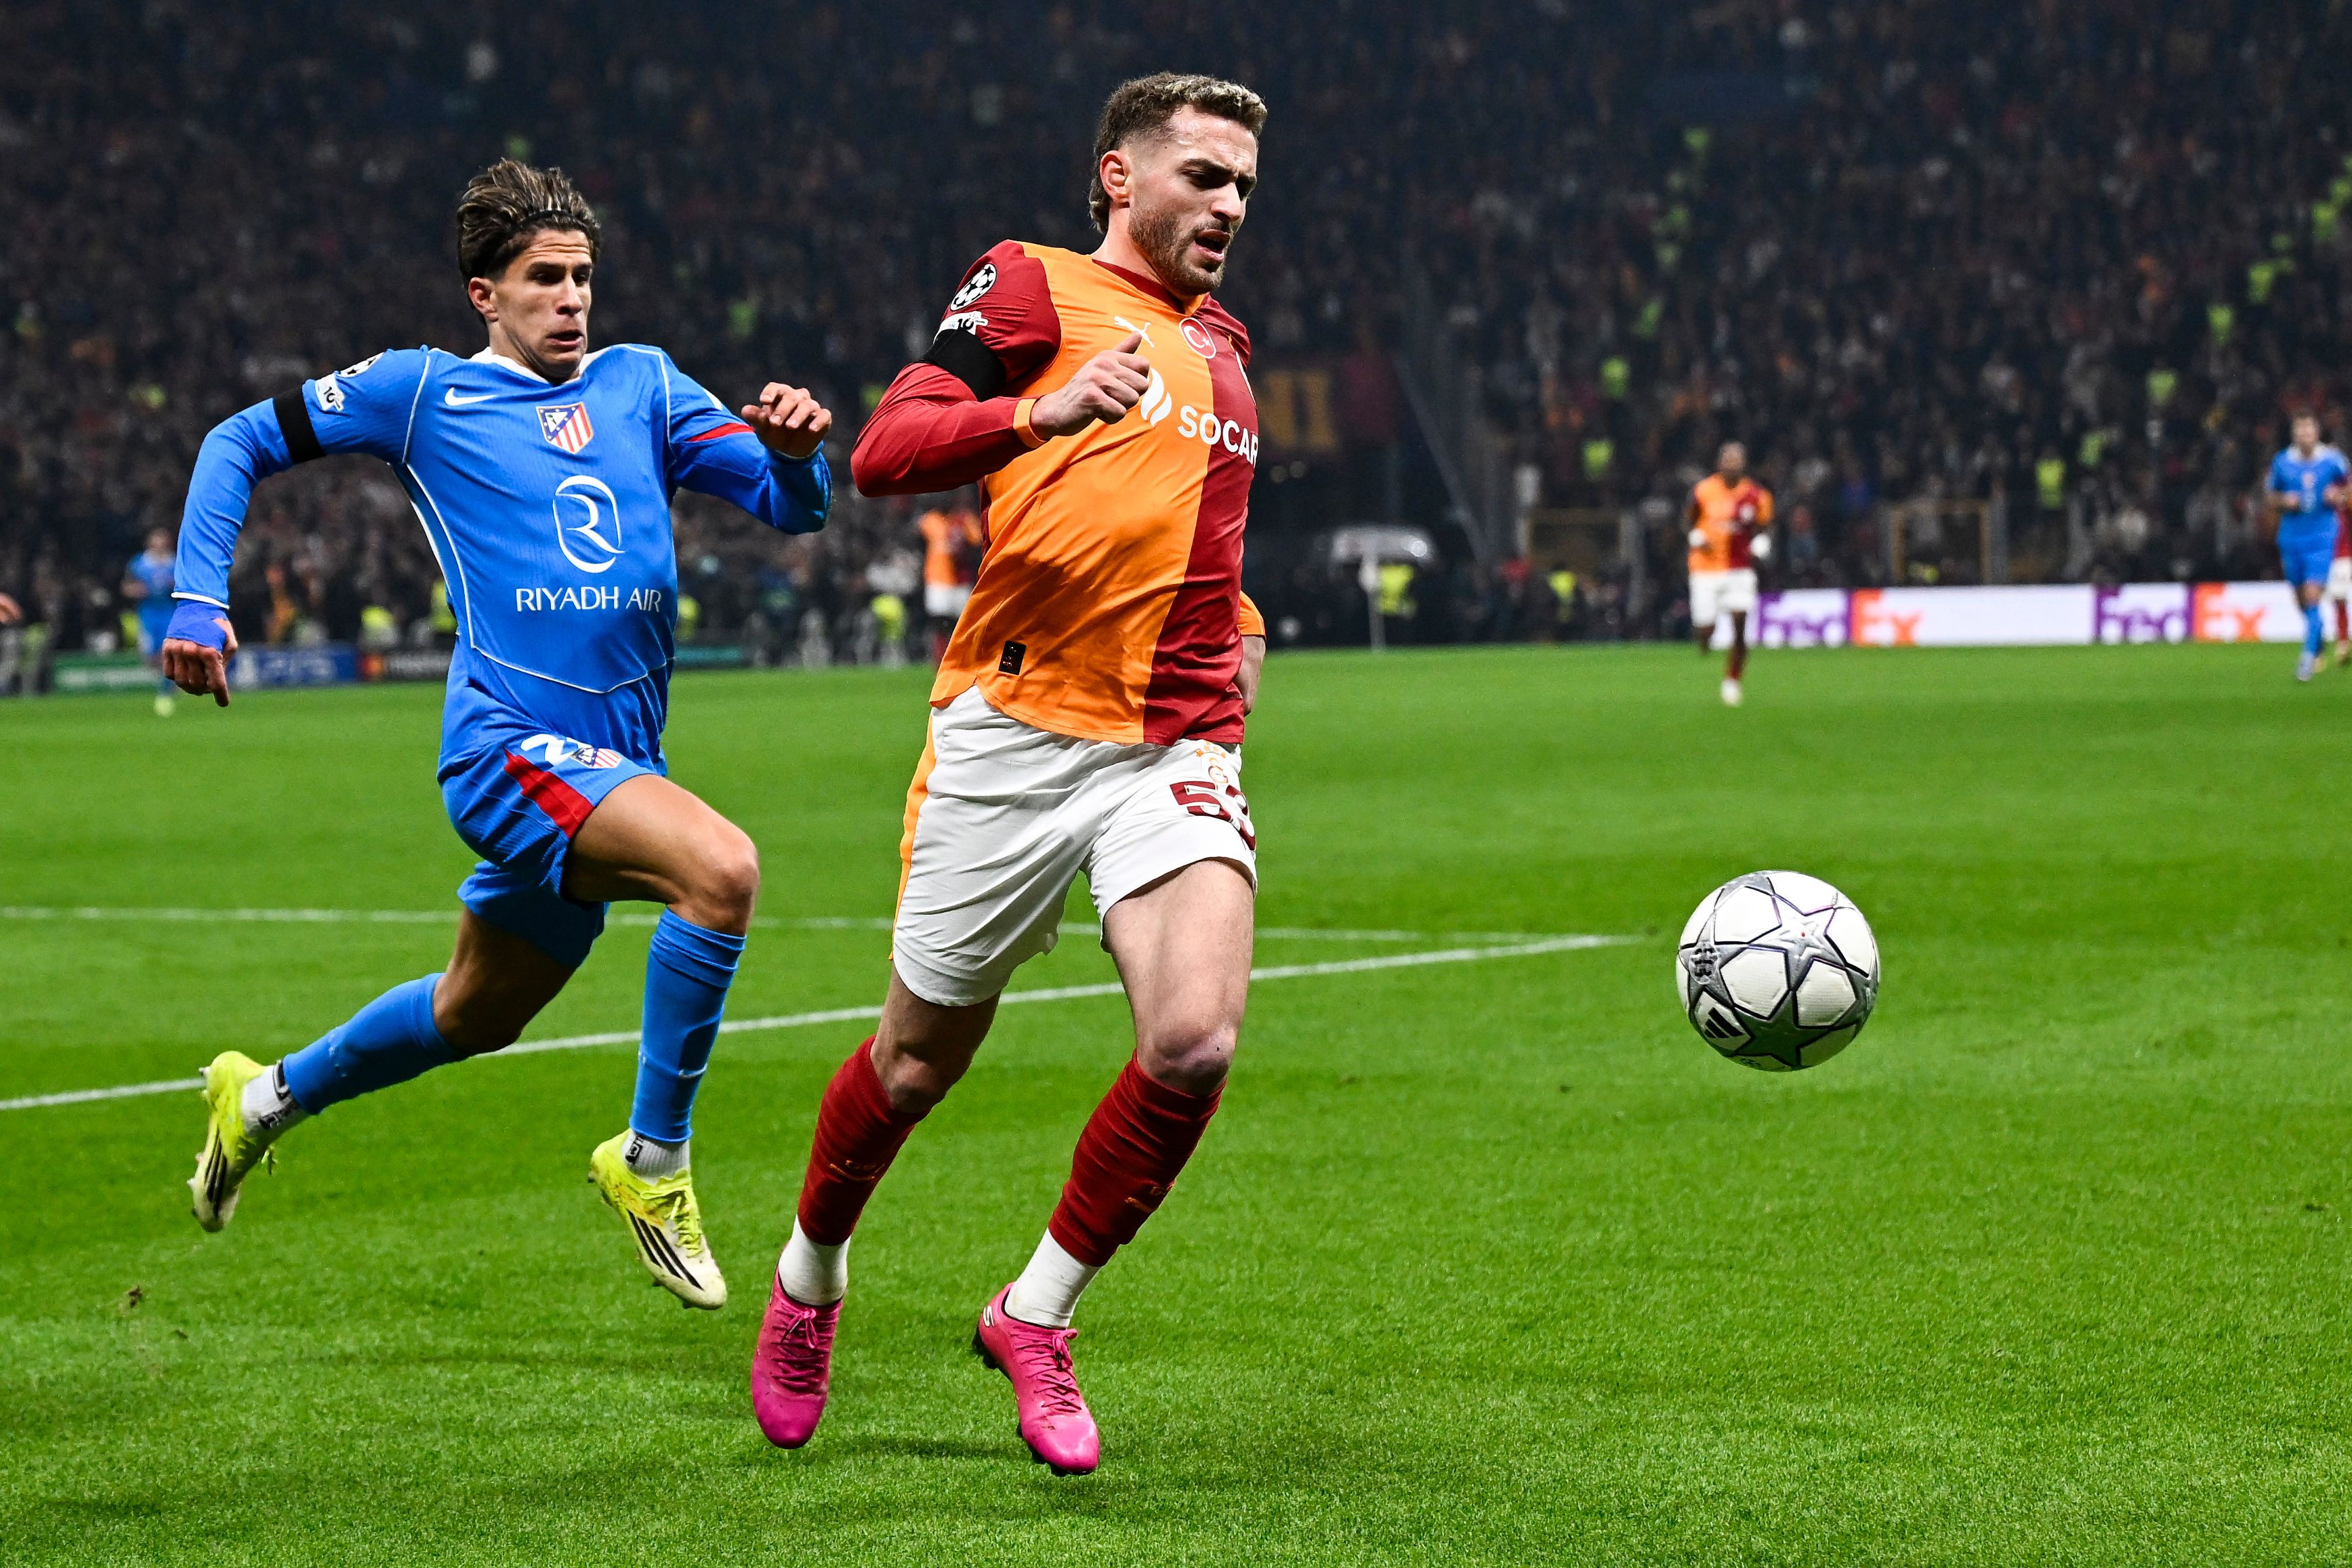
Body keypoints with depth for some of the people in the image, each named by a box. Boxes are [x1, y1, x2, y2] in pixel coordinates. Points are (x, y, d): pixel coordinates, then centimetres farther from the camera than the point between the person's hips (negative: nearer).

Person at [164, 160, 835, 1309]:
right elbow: (243, 442, 12)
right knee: (719, 867, -29)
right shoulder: (425, 391, 4)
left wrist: (794, 453, -17)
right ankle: (652, 1162, -17)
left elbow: (790, 506, 7)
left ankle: (264, 1097, 46)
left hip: (613, 765, 6)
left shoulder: (640, 384, 14)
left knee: (476, 1017, 21)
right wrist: (199, 600, 1)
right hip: (508, 743, -6)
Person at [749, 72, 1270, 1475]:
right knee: (921, 1062, 6)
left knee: (1197, 1043, -18)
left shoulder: (1221, 347, 22)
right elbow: (884, 453, -12)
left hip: (1179, 751, 5)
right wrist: (1046, 410, -28)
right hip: (1014, 733, -4)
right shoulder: (1034, 287, 1)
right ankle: (810, 1278, 36)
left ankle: (1037, 1315, 2)